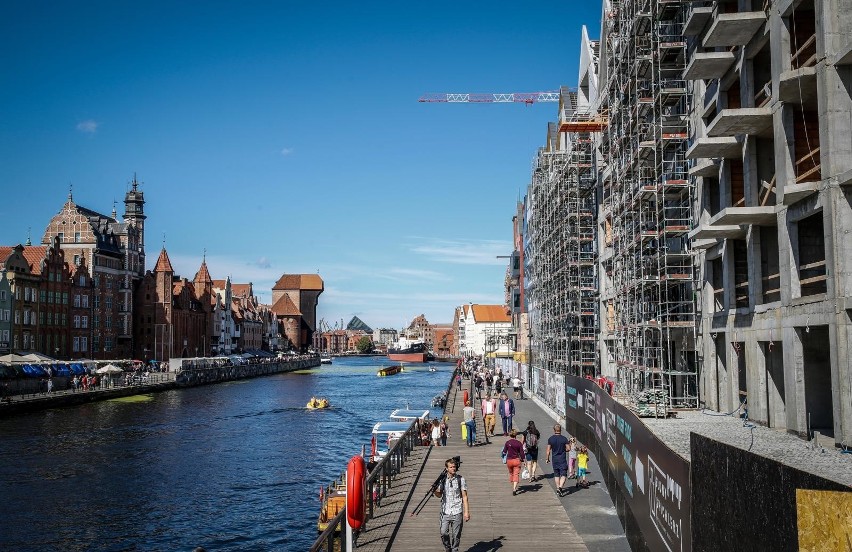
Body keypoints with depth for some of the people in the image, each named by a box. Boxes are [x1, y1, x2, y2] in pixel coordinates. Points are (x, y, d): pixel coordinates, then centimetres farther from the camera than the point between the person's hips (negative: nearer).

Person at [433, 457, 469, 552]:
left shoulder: (461, 480, -1)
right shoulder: (442, 479, 4)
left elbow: (464, 497, 1)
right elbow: (439, 495, 13)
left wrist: (466, 511, -5)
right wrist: (435, 492, -10)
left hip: (457, 512, -1)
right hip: (445, 511, 1)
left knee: (456, 535, 2)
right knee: (443, 533, -5)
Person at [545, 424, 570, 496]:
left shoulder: (550, 439, -4)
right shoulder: (564, 438, -7)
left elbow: (548, 450, -2)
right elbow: (568, 449, -5)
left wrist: (547, 459, 8)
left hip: (555, 460, 2)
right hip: (562, 460, -2)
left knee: (556, 475, 16)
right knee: (563, 475, -1)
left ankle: (558, 489, 22)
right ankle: (560, 487, -20)